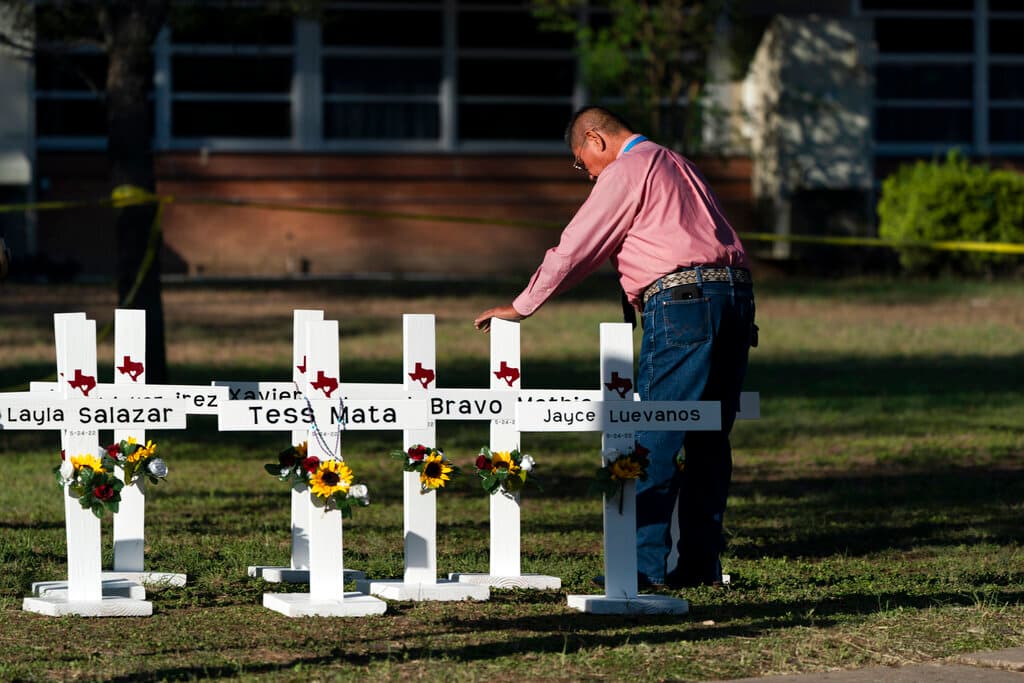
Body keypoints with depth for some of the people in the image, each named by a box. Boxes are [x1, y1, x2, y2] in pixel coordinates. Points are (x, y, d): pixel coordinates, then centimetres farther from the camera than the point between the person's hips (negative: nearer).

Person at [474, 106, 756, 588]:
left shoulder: (625, 172, 0)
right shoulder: (676, 165, 27)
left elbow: (575, 248, 1)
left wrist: (520, 307, 10)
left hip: (681, 299, -9)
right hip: (735, 293, 9)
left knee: (656, 439, -6)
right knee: (709, 439, 10)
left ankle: (648, 563, -8)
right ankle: (702, 562, 10)